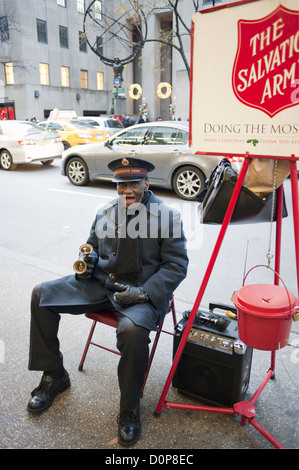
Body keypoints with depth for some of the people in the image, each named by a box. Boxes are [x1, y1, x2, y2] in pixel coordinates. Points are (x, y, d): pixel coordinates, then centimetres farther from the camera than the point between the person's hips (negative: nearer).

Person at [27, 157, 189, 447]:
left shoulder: (167, 216, -6)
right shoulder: (105, 213, 10)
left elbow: (176, 265, -9)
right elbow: (92, 248, 22)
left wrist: (143, 293, -21)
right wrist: (86, 261, -3)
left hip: (142, 293, -5)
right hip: (101, 283, 6)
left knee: (132, 329, -37)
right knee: (41, 295, -4)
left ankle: (129, 410, -7)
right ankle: (53, 376, 13)